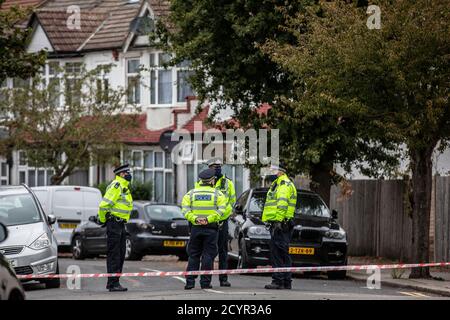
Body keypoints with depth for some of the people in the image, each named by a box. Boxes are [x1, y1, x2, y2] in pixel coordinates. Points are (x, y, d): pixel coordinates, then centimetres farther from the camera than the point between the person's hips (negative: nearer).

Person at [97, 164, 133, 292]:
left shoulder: (124, 187, 18)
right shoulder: (116, 186, -14)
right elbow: (104, 205, -20)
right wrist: (103, 219, -8)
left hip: (121, 224, 10)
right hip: (114, 223, -10)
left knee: (120, 255, 13)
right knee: (113, 255, -9)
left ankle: (114, 282, 19)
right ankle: (113, 284, -10)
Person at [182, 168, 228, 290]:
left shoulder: (191, 193, 8)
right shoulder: (218, 194, 3)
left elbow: (185, 210, -4)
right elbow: (221, 210, -10)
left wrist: (194, 219, -15)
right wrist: (209, 219, -18)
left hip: (196, 228, 2)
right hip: (211, 228, -2)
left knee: (193, 255, 8)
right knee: (208, 256, 2)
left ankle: (190, 282, 3)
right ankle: (205, 282, 0)